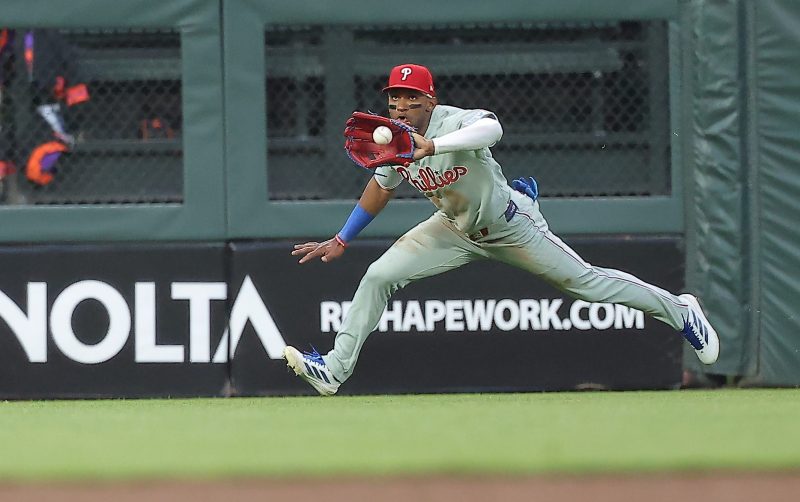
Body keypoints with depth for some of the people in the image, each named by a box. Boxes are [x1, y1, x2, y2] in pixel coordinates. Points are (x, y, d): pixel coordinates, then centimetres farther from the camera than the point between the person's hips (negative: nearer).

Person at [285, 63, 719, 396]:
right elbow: (381, 187, 9)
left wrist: (430, 146, -70)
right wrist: (340, 242, 9)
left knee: (585, 281, 2)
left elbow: (491, 127, -58)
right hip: (455, 229, 6)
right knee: (378, 276, -7)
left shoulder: (455, 122, -33)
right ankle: (334, 369, -1)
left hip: (509, 224, -6)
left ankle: (679, 311, 22)